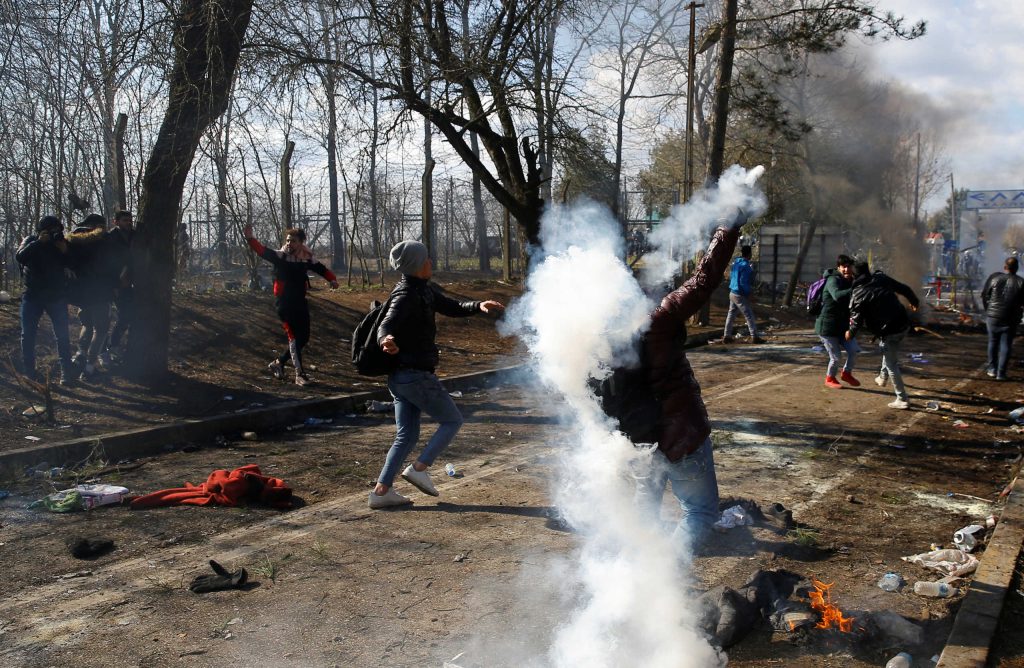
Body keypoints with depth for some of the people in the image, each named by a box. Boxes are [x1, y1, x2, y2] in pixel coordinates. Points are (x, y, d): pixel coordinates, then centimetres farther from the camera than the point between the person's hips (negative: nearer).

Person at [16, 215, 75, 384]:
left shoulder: (62, 242, 2)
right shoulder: (30, 241, 0)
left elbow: (73, 265, -5)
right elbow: (19, 257, -19)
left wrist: (64, 252, -22)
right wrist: (38, 242, -26)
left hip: (57, 296, 0)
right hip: (33, 295, 0)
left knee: (62, 336, -4)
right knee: (28, 334, 0)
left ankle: (66, 373, 0)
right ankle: (29, 372, 9)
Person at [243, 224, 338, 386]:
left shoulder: (307, 259, 5)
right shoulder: (280, 256, -7)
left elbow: (321, 269, 6)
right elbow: (262, 251, -19)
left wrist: (332, 279, -14)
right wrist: (250, 238, -36)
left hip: (300, 303, 5)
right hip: (285, 304, -5)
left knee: (303, 338, 11)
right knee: (294, 338, -9)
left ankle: (278, 362, 30)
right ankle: (299, 374, -6)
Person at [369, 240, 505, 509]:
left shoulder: (425, 290, 10)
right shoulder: (405, 297, -18)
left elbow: (452, 308, 20)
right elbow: (385, 325, -32)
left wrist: (478, 306, 4)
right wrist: (386, 341, -55)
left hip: (401, 376, 9)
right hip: (416, 376, -9)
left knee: (406, 435, 12)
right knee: (452, 420, 5)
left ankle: (381, 490, 9)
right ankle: (419, 468, 0)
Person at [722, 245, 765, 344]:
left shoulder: (735, 263, 7)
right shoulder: (745, 265, -17)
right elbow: (744, 282, -21)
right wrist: (748, 294, -9)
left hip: (732, 293, 8)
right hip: (740, 295, -8)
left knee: (731, 314, 13)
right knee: (749, 316, -2)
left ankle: (726, 336, 14)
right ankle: (754, 337, -1)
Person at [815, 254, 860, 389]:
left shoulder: (850, 282, 8)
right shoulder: (833, 280, -17)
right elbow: (837, 296, -38)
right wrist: (854, 290, -50)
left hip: (842, 326, 7)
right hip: (827, 326, -7)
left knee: (854, 350, -1)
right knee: (836, 356, -1)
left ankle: (846, 373, 24)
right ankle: (830, 379, 25)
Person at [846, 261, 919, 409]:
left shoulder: (857, 295, -11)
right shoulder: (881, 278, 2)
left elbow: (856, 320, -9)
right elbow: (903, 289, 10)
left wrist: (850, 333, 11)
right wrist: (914, 300, 29)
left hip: (889, 332, -6)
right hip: (904, 325, 6)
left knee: (892, 365, 4)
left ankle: (902, 400, 7)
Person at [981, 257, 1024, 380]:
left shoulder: (994, 277, -4)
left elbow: (984, 295, 1)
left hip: (993, 316, 1)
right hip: (1010, 319, -1)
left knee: (993, 341, 18)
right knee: (1005, 345, 6)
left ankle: (992, 369, 20)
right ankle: (1001, 373, 4)